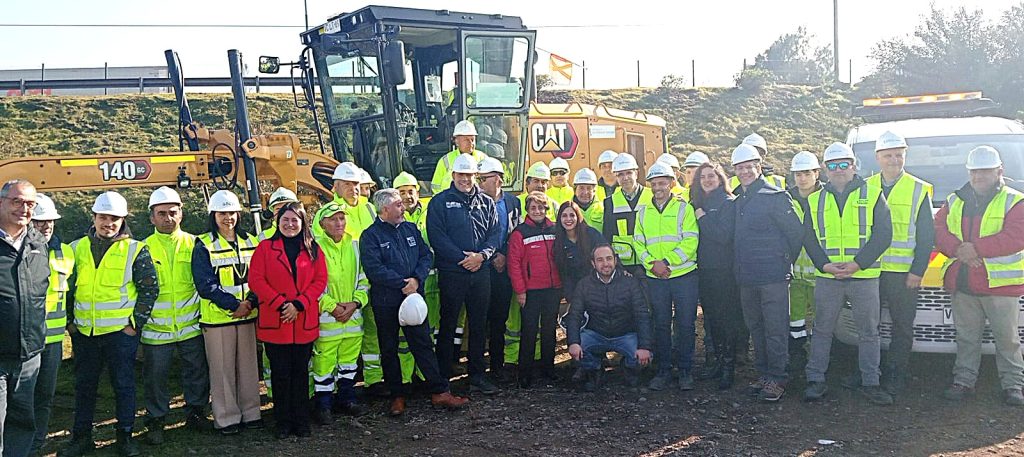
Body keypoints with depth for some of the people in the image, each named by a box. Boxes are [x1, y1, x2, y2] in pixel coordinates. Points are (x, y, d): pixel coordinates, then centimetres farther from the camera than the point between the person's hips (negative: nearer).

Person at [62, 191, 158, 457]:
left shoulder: (136, 250, -3)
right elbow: (67, 287, 14)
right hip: (84, 332, 3)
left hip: (121, 331, -3)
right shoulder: (77, 248, 7)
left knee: (124, 384, 4)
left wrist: (136, 323, -7)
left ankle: (125, 435, 17)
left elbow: (150, 288, -3)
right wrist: (69, 322, 7)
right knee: (84, 385, 13)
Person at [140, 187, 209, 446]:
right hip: (156, 328, -1)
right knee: (155, 378, 7)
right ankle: (156, 421, 22)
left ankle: (196, 412, 30)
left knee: (197, 374, 12)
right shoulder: (145, 248, 0)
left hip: (191, 325, 1)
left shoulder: (193, 244, 3)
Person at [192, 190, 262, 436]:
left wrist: (250, 301, -12)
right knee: (222, 369, 2)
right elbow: (206, 285, -11)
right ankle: (226, 418, 13)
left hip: (249, 315, 4)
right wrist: (234, 305, -18)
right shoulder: (204, 246, -3)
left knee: (249, 366, 10)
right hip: (217, 318, -4)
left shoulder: (251, 243, 9)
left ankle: (250, 413, 22)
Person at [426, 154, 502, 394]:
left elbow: (495, 233, 8)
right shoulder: (440, 202, 0)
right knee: (448, 325, 2)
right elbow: (437, 236, -8)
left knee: (479, 325, 10)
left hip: (481, 271, 4)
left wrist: (482, 255, -11)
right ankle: (443, 378, 10)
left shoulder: (486, 203, 13)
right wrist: (462, 258, -15)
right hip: (451, 272, -4)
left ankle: (477, 376, 20)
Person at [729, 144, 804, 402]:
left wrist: (786, 261, 1)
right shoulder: (738, 200, 14)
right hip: (746, 278, 8)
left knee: (776, 329, -2)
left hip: (773, 276, -7)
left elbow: (796, 232, -7)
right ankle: (763, 374, 24)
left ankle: (777, 378, 5)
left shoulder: (775, 196, -9)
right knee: (755, 328, 14)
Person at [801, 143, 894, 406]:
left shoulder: (872, 195, 3)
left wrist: (858, 263, -14)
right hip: (827, 277, 2)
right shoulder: (815, 201, 10)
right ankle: (816, 381, 15)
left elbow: (883, 235, -4)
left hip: (864, 277, -2)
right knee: (822, 331, 7)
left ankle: (870, 383, 15)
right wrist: (825, 265, -10)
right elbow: (809, 238, 7)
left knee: (868, 332, 5)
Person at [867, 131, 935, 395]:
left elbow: (926, 237, 0)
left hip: (903, 273, -2)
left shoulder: (919, 190, 1)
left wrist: (918, 271, -7)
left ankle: (896, 375, 16)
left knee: (902, 326, 6)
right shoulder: (865, 188, 8)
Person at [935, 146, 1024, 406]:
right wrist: (958, 249, -14)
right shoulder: (954, 202, 14)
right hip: (961, 285, 4)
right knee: (966, 338, 11)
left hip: (1001, 284, -3)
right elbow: (939, 231, 5)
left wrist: (975, 248, -19)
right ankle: (963, 381, 19)